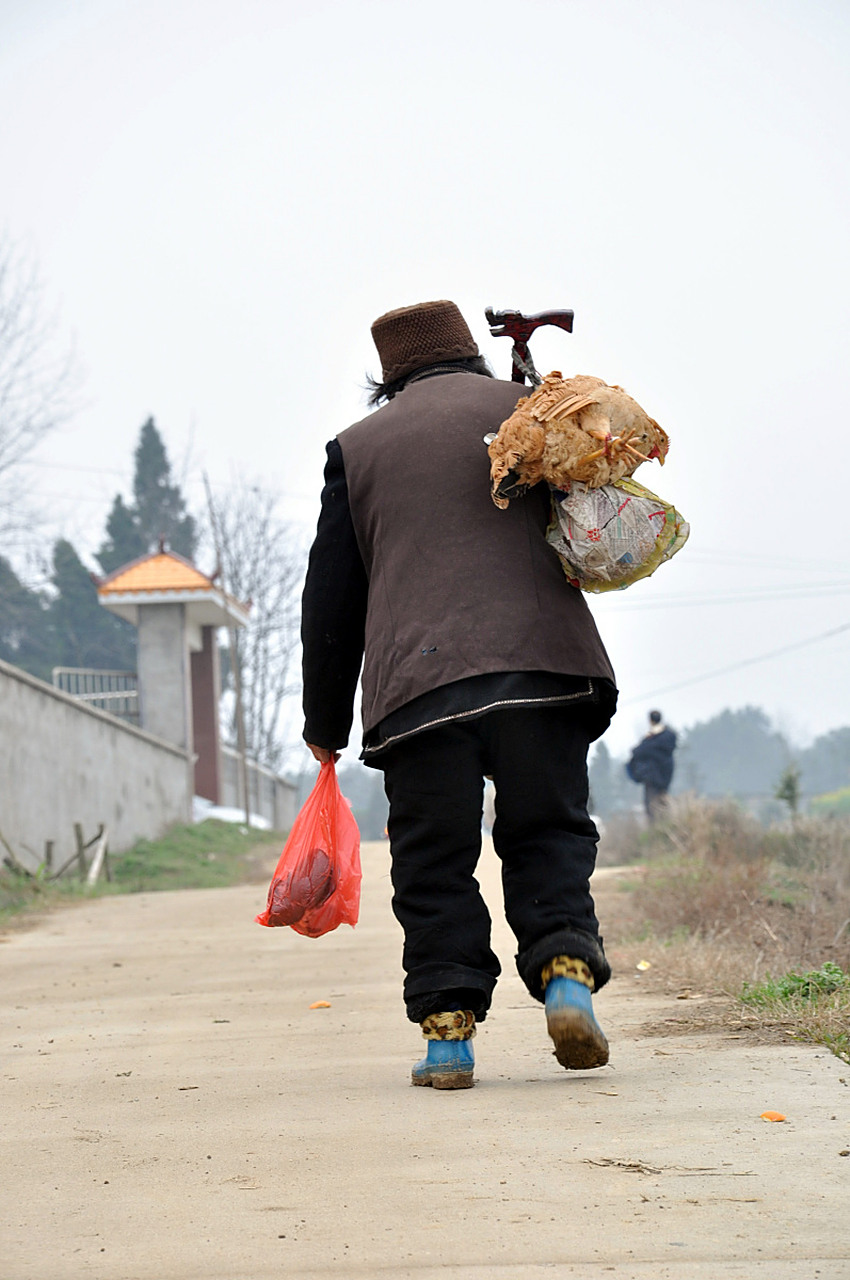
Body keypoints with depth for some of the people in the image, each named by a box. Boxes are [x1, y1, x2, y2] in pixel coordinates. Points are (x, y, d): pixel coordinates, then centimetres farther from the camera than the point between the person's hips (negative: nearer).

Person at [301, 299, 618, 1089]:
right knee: (547, 833, 9)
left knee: (433, 861, 5)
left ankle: (448, 1027, -1)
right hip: (541, 663, 0)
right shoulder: (527, 412, 13)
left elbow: (330, 597, 17)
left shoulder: (356, 447, 16)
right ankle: (567, 972, -10)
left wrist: (325, 720, 22)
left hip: (416, 677, 0)